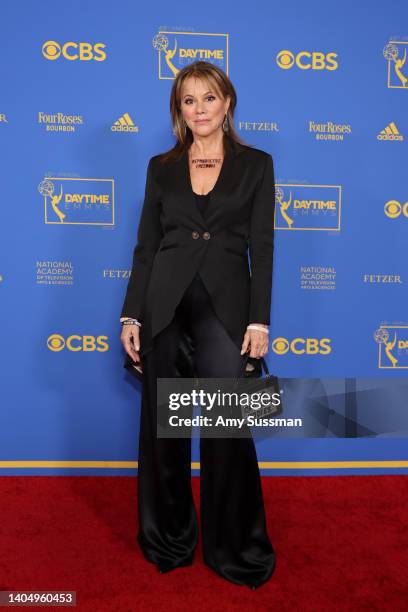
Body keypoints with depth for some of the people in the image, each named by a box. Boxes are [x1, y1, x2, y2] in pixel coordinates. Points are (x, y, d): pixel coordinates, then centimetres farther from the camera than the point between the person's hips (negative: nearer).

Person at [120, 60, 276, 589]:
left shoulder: (255, 164, 7)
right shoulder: (161, 167, 11)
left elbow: (262, 248, 1)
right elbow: (146, 246, 8)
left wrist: (259, 320, -6)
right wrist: (131, 315, 2)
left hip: (225, 303, -2)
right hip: (163, 302, 2)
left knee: (227, 426, -1)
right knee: (162, 425, 9)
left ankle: (236, 547, 22)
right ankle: (167, 538, 31)